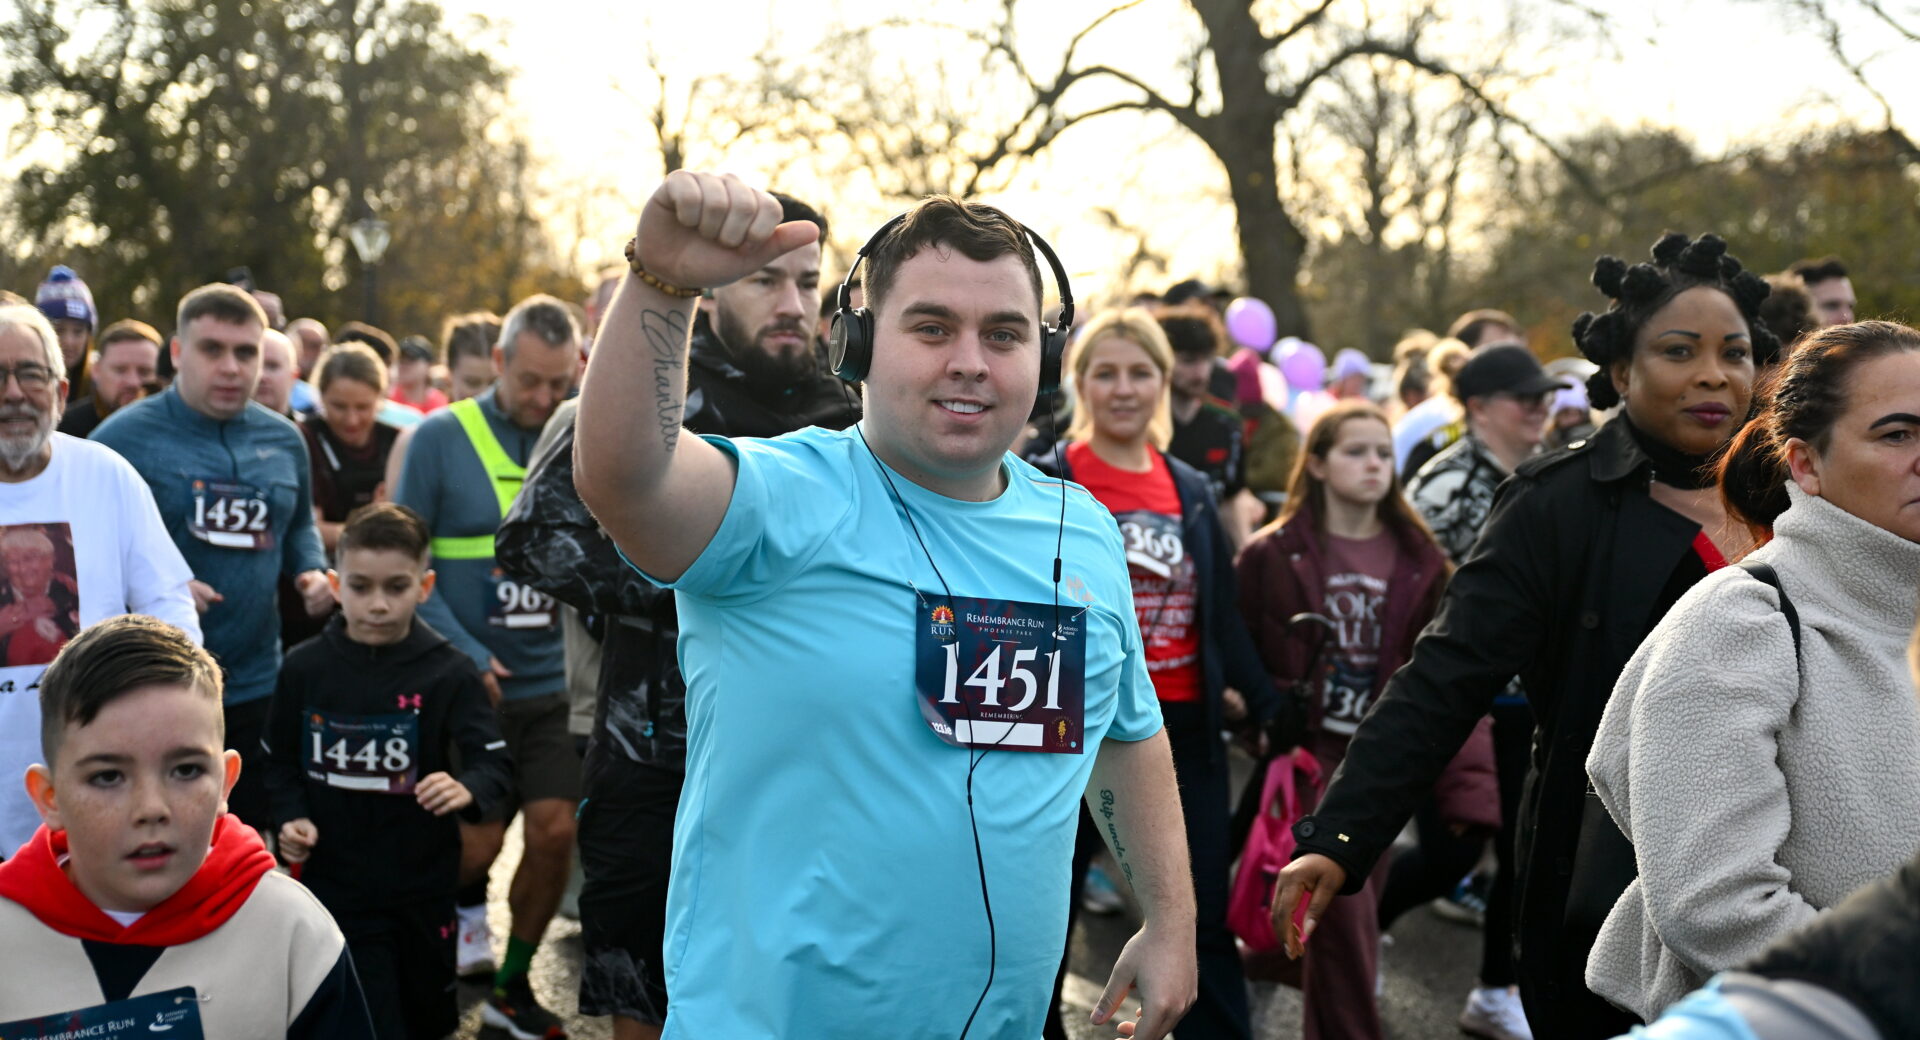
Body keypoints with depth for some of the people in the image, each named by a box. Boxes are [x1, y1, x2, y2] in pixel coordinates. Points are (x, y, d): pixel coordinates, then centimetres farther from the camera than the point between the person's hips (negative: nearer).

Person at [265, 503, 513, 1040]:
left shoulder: (447, 672, -8)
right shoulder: (304, 668, -2)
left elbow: (494, 761, -12)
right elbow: (281, 761, 9)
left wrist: (468, 789, -33)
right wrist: (291, 817, -8)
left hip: (422, 889, 1)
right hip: (334, 887, -1)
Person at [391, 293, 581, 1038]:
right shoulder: (442, 438, -6)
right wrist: (468, 657, -13)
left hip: (551, 685, 3)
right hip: (469, 685, -3)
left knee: (554, 833, 1)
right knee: (479, 842, -1)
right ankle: (462, 909, 34)